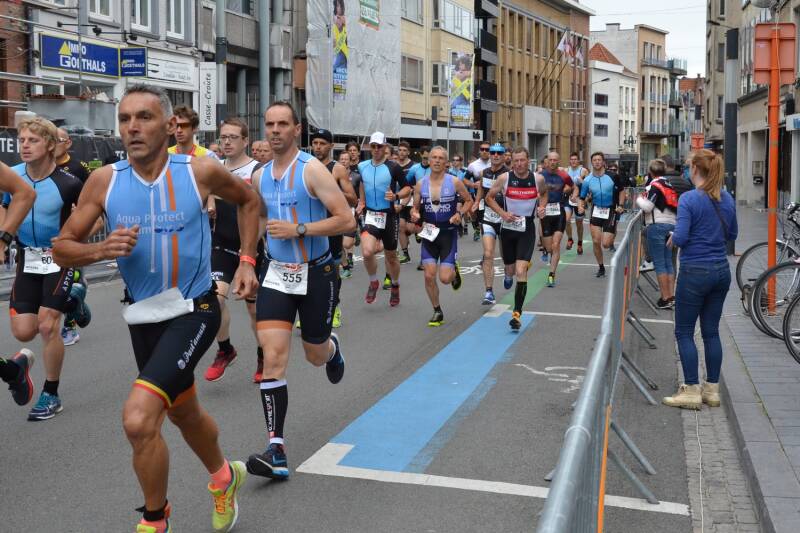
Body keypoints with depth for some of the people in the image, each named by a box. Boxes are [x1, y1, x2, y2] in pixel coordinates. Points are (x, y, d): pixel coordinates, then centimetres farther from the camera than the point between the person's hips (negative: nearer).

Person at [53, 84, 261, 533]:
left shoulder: (200, 171, -12)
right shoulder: (104, 181, -7)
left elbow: (249, 200, 9)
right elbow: (62, 248, -1)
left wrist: (247, 261, 2)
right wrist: (101, 249, -21)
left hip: (194, 311, -4)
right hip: (144, 316, 4)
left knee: (139, 418, -20)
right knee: (183, 413, 23)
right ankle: (224, 476, 53)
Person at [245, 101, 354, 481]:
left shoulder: (312, 169, -12)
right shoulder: (260, 176, 6)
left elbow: (347, 221, -17)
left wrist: (298, 230, -23)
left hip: (316, 274, -3)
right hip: (276, 274, 4)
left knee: (315, 355, 13)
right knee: (273, 356, -12)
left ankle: (332, 348, 54)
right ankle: (276, 452, -11)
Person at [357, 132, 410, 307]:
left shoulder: (393, 167, -8)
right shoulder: (362, 167, 3)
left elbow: (407, 188, -3)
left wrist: (396, 196, -22)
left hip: (390, 216, -2)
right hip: (370, 215, 2)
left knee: (391, 257, 11)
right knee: (367, 252, -21)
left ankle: (395, 287, 38)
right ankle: (373, 282, 7)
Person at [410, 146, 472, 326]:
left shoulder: (454, 182, -8)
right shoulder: (421, 184, -1)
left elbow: (469, 200, 5)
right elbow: (415, 207, 9)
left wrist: (459, 213, -13)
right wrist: (414, 215, -14)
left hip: (448, 233, -2)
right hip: (429, 233, 2)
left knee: (445, 278, -9)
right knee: (429, 276, -4)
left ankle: (454, 271, 30)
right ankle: (437, 312, 15)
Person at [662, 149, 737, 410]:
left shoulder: (689, 199, -15)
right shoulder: (728, 199, 6)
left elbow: (681, 237, -18)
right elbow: (732, 234, 16)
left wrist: (672, 238, 2)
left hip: (695, 272, -6)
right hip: (722, 271, 6)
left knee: (684, 332, 4)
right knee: (711, 331, 13)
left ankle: (692, 391, 5)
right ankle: (712, 389, 19)